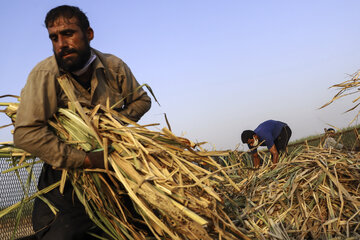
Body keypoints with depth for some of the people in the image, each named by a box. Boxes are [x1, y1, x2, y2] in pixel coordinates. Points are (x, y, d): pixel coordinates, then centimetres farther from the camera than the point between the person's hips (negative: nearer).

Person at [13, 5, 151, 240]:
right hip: (65, 177, -3)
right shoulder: (45, 74, -20)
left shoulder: (114, 67, -7)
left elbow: (142, 100, 8)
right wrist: (86, 160, -29)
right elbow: (26, 133, -29)